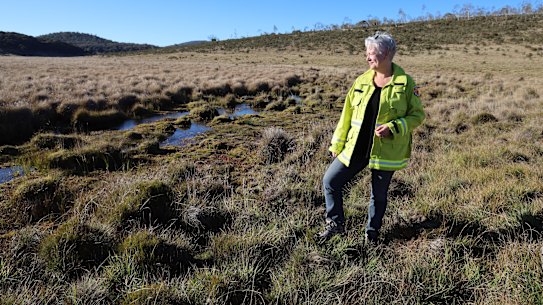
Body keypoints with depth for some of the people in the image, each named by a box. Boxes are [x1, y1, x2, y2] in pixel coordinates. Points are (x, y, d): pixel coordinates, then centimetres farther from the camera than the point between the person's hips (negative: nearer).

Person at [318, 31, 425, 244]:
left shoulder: (405, 82, -6)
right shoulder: (361, 81, 5)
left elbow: (417, 115, -1)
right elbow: (347, 114, 8)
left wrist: (392, 128, -19)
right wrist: (337, 144, 8)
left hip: (386, 150, -3)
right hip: (357, 147, 4)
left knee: (379, 194, 11)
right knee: (330, 180, 1)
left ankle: (372, 232, 35)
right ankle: (335, 224, 20)